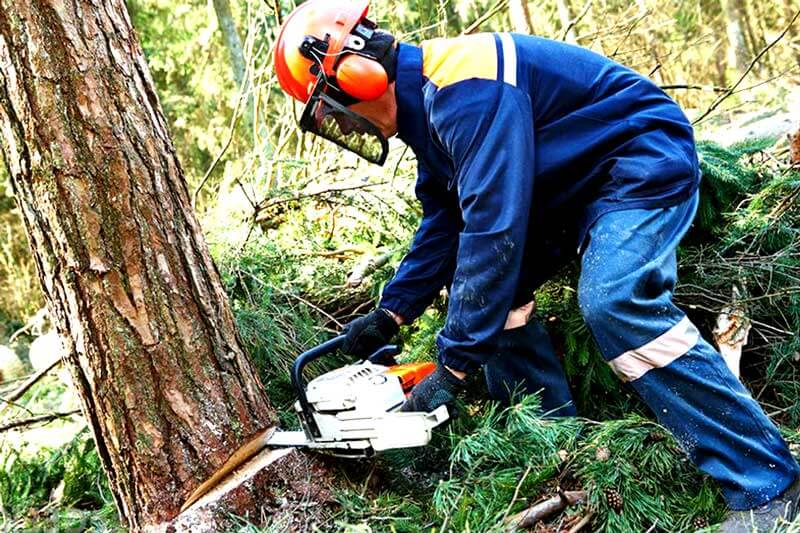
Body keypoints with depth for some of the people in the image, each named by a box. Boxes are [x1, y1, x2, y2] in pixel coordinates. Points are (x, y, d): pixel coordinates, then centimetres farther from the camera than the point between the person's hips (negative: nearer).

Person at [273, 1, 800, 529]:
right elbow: (444, 222, 10)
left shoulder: (460, 87, -29)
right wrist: (393, 310, 2)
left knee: (616, 303, -29)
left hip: (645, 159, -10)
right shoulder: (423, 99, 4)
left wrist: (453, 366, -31)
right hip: (574, 184, 11)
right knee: (485, 287, 5)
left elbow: (492, 227, -35)